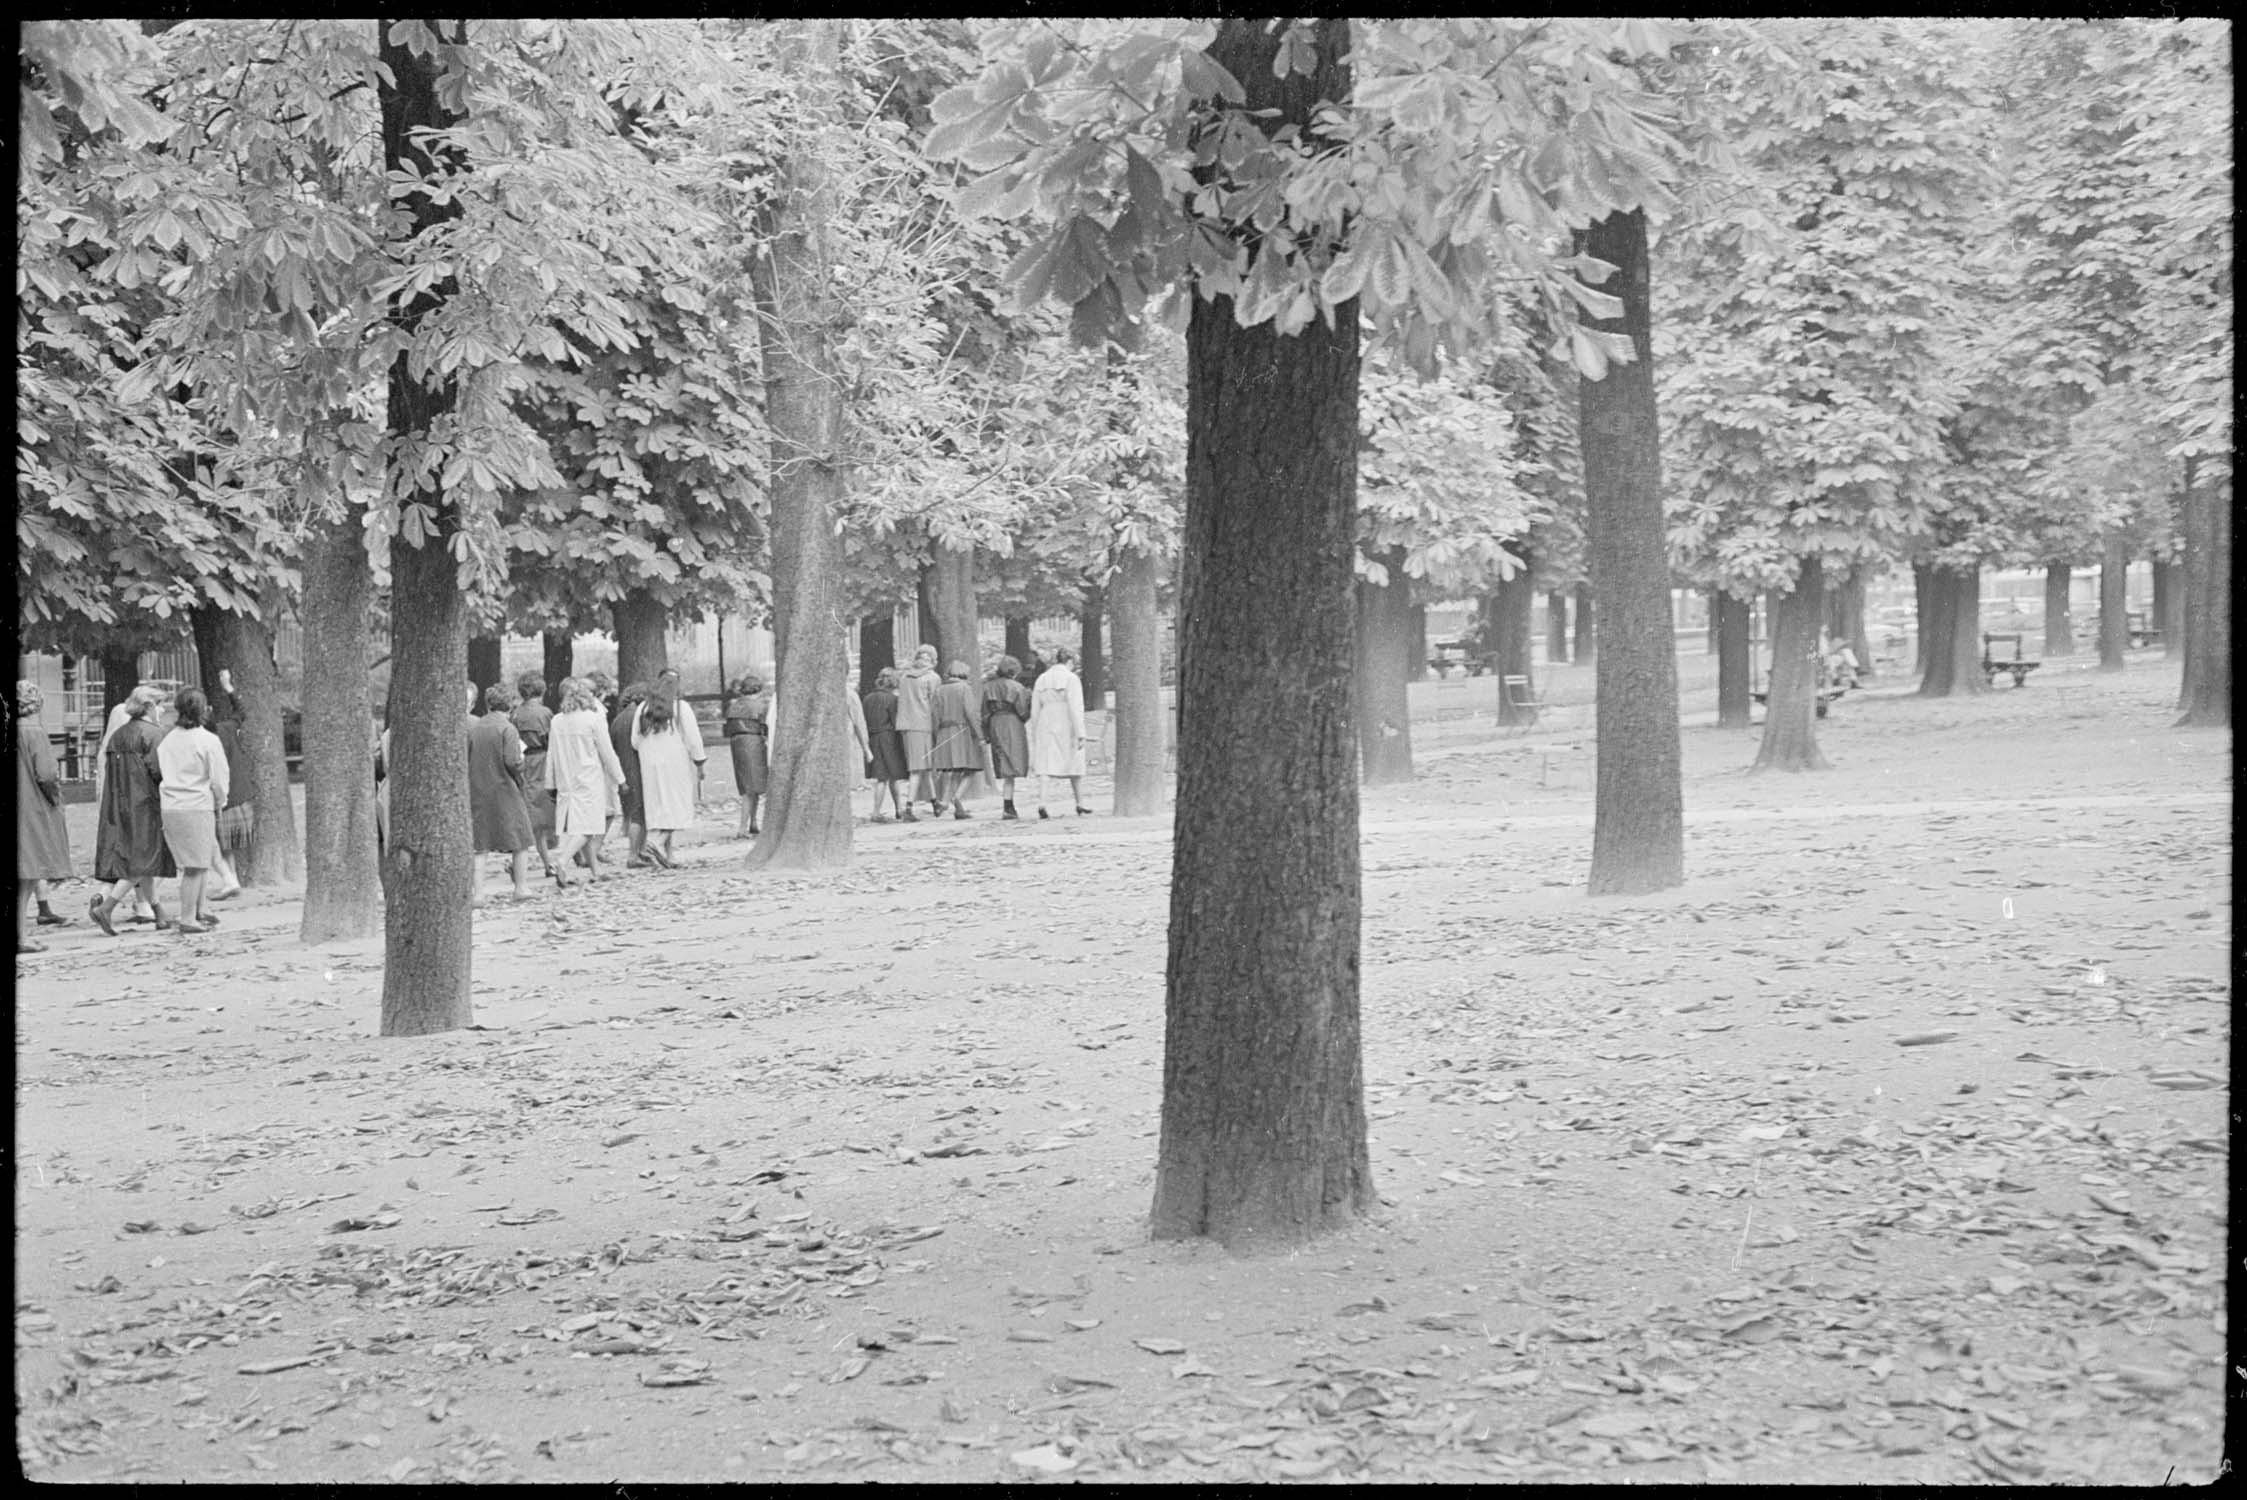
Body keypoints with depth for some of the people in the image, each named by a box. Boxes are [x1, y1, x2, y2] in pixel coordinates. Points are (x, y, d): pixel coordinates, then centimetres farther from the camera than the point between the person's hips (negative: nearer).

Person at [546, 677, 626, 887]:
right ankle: (561, 860, -26)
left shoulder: (557, 722, 4)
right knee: (586, 826, -6)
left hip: (566, 782, 5)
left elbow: (551, 755, 8)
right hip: (590, 781, -5)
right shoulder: (594, 719, -9)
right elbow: (607, 753, -4)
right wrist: (620, 779, 4)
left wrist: (551, 784, 16)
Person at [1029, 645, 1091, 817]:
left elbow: (1035, 710, 11)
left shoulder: (1042, 679, 9)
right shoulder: (1071, 679, -6)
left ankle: (1041, 803, -20)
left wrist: (1034, 736, 17)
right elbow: (1075, 708, -13)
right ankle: (1079, 804, 23)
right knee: (1073, 764, 12)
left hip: (1045, 727, 3)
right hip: (1066, 728, -3)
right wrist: (1080, 734, -13)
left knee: (1043, 766, -2)